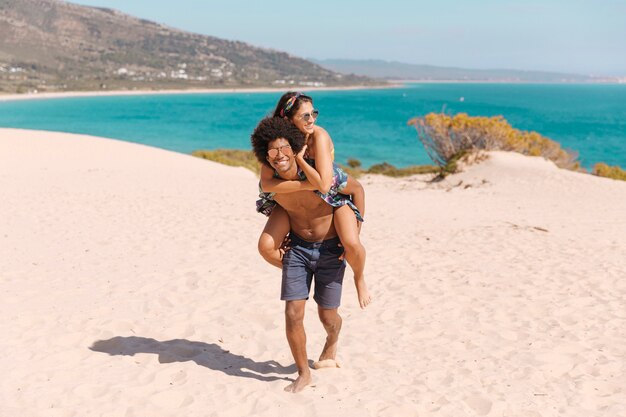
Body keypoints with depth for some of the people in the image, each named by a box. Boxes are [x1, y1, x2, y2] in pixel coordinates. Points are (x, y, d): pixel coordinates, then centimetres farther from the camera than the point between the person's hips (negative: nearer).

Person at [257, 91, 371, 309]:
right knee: (266, 247, -14)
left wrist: (299, 158, -33)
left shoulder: (319, 136, -30)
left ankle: (359, 278, 9)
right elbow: (266, 183, -30)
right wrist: (307, 184, -36)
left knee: (352, 245, -27)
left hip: (333, 195, -3)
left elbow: (324, 185, -37)